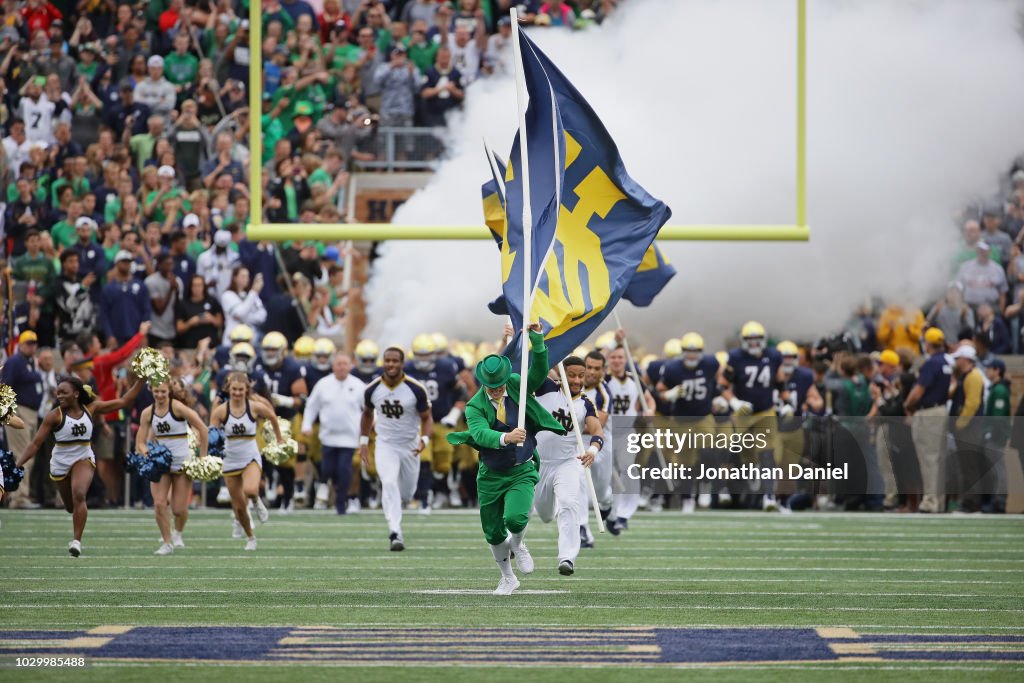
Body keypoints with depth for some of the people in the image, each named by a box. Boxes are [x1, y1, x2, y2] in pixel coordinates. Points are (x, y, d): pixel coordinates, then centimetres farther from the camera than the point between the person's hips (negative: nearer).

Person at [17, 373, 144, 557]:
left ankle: (77, 541, -26)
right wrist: (17, 465, -19)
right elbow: (36, 444, -11)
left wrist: (140, 380, -5)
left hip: (84, 459, -1)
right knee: (71, 507, 11)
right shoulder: (55, 416, -10)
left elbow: (124, 401, 1)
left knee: (79, 495, -27)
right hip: (60, 462, 1)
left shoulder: (91, 409, -4)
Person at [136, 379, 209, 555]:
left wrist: (202, 457, -7)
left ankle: (178, 533, 30)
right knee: (159, 504, -13)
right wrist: (145, 451, -21)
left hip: (182, 462, -3)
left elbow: (202, 429, -8)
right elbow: (140, 442, 2)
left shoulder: (177, 407, -12)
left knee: (179, 509, -3)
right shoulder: (147, 413, -1)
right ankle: (167, 542, 2)